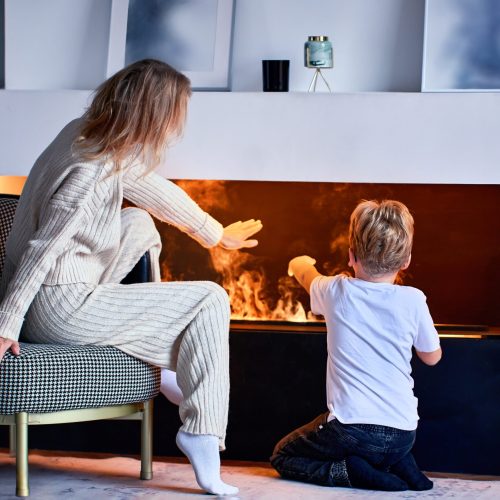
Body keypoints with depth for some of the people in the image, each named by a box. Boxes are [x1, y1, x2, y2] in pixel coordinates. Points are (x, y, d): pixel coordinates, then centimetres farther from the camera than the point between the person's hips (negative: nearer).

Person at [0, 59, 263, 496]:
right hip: (58, 309, -10)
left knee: (140, 224, 25)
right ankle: (201, 435, -3)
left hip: (47, 302, 10)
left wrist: (216, 231, 31)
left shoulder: (85, 132, 6)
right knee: (210, 301, -4)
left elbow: (152, 188, 20)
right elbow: (42, 248, -24)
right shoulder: (93, 170, -23)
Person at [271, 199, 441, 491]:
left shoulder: (336, 292, -4)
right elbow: (432, 357, 11)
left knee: (282, 456, 18)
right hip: (402, 435, 4)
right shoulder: (412, 300, -6)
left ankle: (352, 472, -5)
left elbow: (308, 275, 23)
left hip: (350, 429, -4)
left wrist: (299, 264, 47)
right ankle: (403, 468, 8)